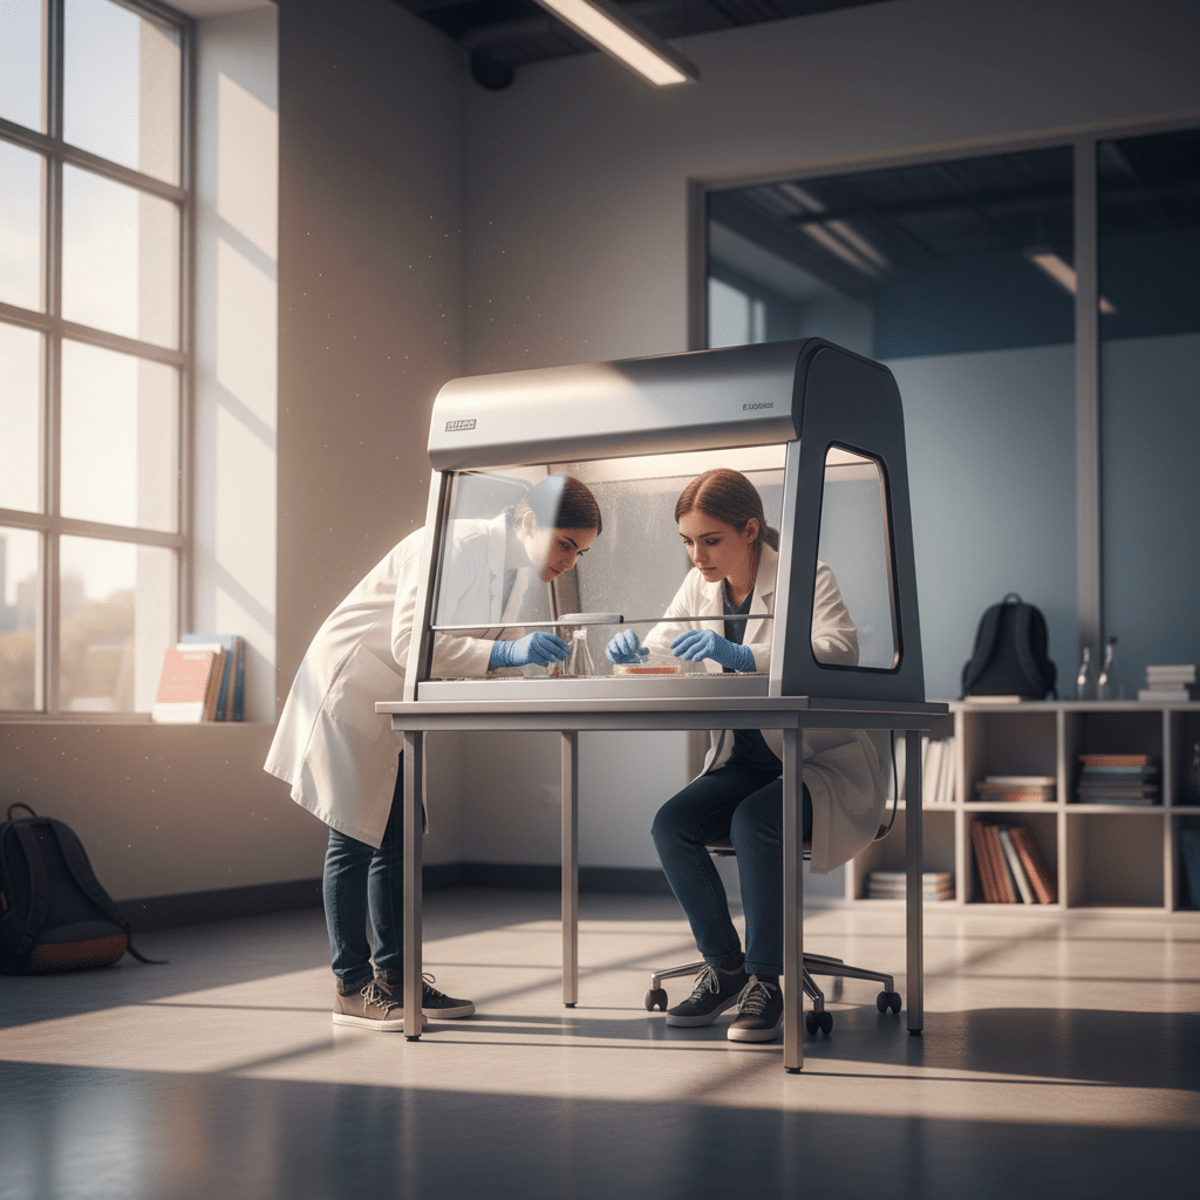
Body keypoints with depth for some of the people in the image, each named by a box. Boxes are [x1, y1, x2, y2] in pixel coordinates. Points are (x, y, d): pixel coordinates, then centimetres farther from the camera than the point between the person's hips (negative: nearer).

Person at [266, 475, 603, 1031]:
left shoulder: (516, 570, 3)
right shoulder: (454, 546, -25)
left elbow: (483, 656, 7)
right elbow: (410, 643, -33)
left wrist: (534, 657, -13)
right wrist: (504, 654, -39)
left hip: (399, 706, 9)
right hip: (352, 690, -9)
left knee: (399, 835, 8)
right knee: (356, 835, -5)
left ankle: (394, 975, 15)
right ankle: (352, 986, 2)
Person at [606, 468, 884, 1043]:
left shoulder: (806, 576, -13)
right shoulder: (700, 586, 5)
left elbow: (841, 649, -32)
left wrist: (744, 656, -45)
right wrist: (631, 649, -18)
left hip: (823, 762, -6)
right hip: (745, 759, 6)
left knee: (754, 822, -33)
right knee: (671, 823, -20)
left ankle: (765, 981, -20)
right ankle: (724, 966, -3)